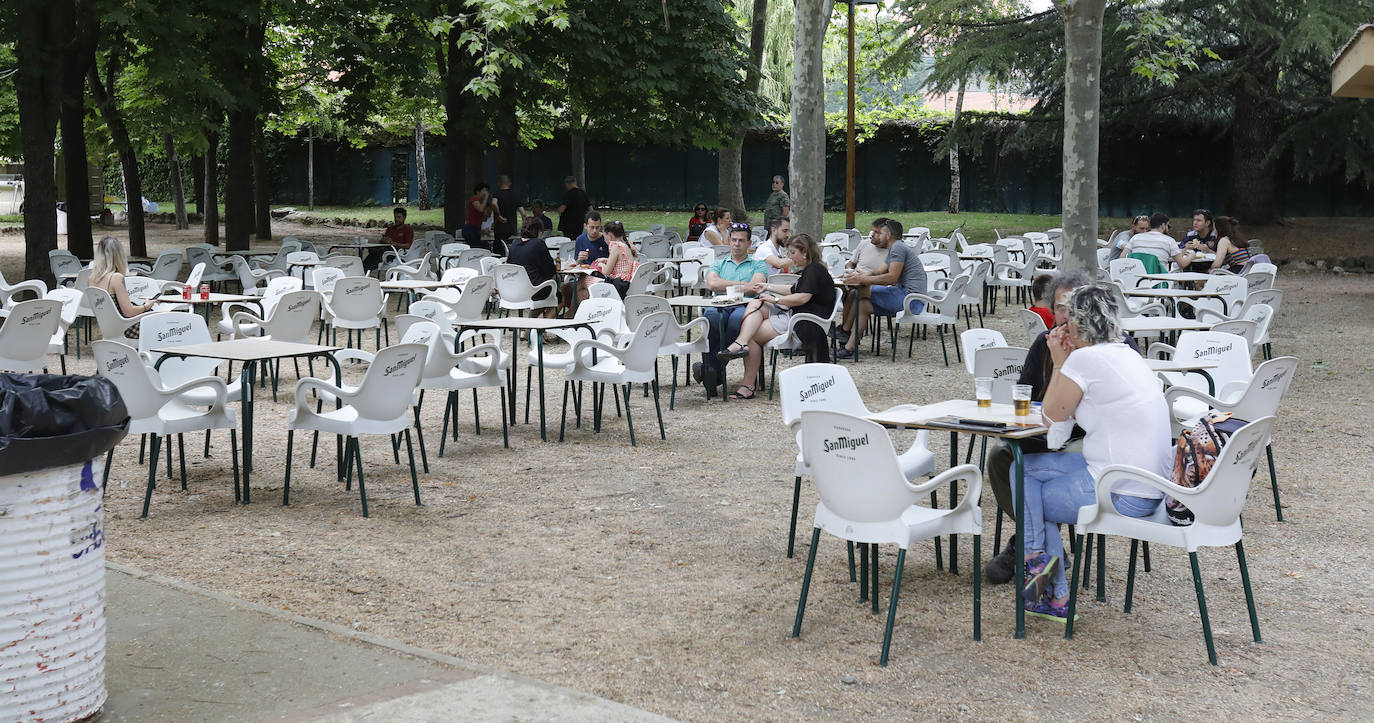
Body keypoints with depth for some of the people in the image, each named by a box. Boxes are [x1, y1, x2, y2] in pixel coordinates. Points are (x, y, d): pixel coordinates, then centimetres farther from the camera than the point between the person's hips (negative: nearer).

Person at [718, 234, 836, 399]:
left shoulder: (815, 270, -10)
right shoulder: (809, 270, 22)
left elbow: (803, 298, -21)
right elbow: (793, 290, 36)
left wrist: (775, 300, -12)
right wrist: (767, 287, 33)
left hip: (805, 325, -10)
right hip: (794, 315, 10)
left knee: (752, 335, -15)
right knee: (755, 305, -5)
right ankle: (742, 343, -24)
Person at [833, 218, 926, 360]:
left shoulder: (897, 248, -8)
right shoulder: (893, 250, 25)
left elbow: (892, 278, -19)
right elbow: (882, 275, 23)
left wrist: (862, 280, -18)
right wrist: (860, 275, 9)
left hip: (910, 298, -10)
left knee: (860, 291, -13)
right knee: (862, 304, 4)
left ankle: (844, 330, -3)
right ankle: (849, 348, -3)